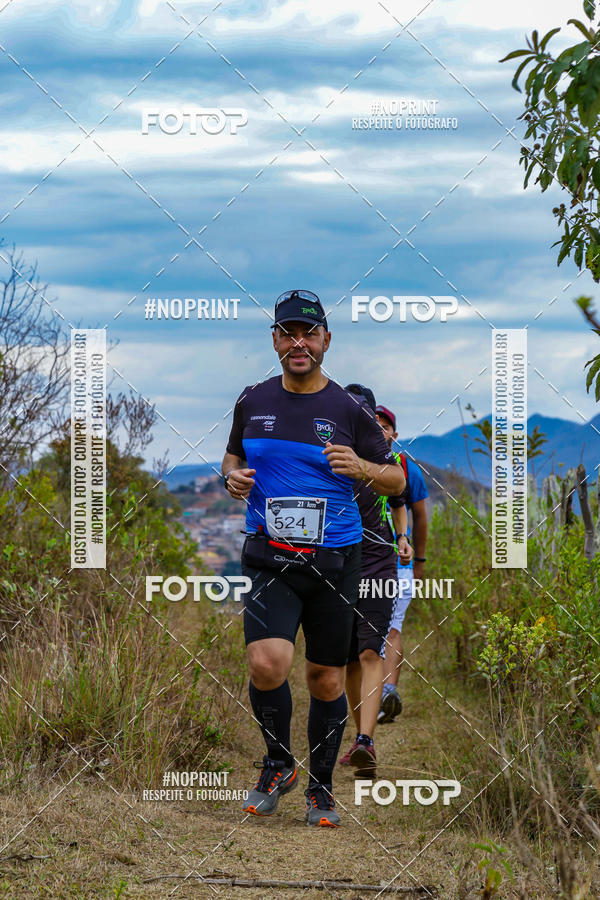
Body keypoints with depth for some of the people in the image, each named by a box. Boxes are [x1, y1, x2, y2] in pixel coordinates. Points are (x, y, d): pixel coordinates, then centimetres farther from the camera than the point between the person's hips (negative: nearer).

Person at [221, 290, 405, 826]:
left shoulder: (349, 409, -1)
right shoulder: (253, 401, 5)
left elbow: (397, 481, 4)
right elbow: (233, 456, 22)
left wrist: (359, 467, -17)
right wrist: (233, 476, -2)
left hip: (334, 560, 0)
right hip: (270, 560, 0)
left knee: (327, 680, 7)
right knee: (266, 664, -20)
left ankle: (321, 785, 27)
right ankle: (278, 764, 6)